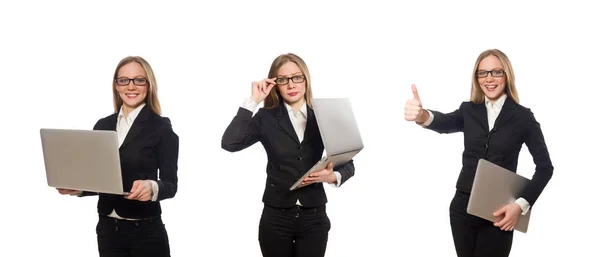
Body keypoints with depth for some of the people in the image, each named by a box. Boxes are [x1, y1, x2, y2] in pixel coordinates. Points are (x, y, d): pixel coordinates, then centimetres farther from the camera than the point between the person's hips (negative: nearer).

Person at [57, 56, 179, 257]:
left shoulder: (161, 127, -7)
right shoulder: (102, 126, 7)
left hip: (145, 231, -4)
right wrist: (77, 188, -6)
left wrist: (151, 187, -28)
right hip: (107, 229, 4)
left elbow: (170, 184, -9)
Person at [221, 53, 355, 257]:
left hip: (314, 217, 1)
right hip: (276, 218, -1)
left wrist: (333, 177, -18)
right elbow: (230, 144, -15)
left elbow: (347, 164, 4)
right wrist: (253, 101, -13)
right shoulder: (266, 118, 0)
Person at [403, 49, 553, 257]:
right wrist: (422, 116, -43)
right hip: (463, 207, 3)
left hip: (498, 213, -3)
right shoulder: (469, 110, 4)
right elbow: (445, 123, -19)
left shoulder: (522, 116, -2)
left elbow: (545, 166, -1)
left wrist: (521, 205, -13)